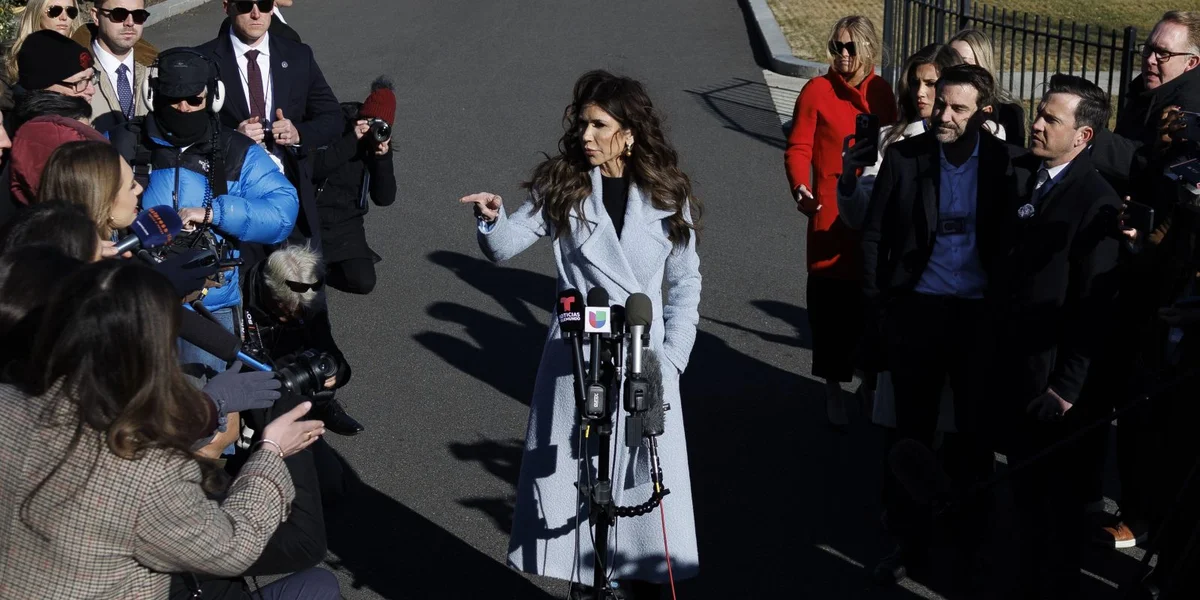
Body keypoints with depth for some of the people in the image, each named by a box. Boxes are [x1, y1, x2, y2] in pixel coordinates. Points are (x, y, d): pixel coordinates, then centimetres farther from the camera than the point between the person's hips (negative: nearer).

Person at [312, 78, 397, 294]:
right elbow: (314, 168, -27)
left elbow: (384, 199, -6)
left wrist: (383, 158, -20)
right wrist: (352, 141, -29)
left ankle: (324, 264, 18)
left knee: (364, 283, -11)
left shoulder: (381, 144, 1)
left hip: (346, 226, 4)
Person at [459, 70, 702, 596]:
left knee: (645, 476, 6)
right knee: (571, 474, 6)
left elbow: (684, 285, 6)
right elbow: (506, 246, -3)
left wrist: (672, 357, -1)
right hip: (575, 359, 0)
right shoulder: (563, 186, -1)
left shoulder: (667, 196, 0)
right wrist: (493, 220, -25)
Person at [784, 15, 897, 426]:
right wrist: (800, 187, -23)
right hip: (832, 215, -3)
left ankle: (871, 381, 27)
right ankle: (833, 388, 13)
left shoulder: (882, 92, 7)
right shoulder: (817, 91, -4)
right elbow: (798, 149, -6)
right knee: (832, 306, -1)